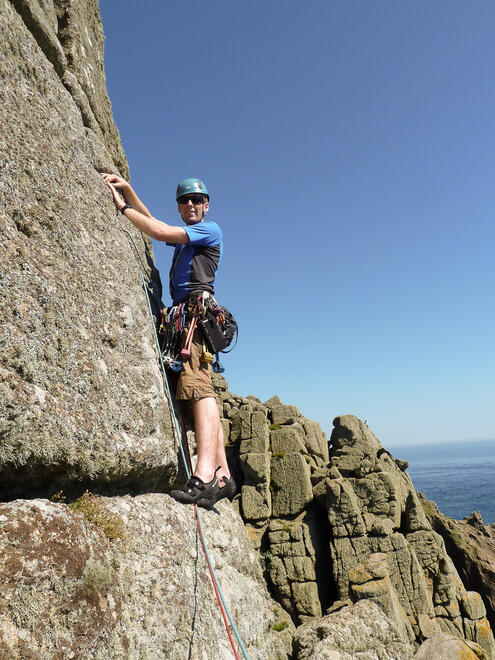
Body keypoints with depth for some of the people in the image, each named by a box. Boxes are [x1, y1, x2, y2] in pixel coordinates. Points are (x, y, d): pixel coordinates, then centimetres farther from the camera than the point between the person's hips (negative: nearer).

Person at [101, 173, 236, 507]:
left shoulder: (210, 229, 6)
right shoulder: (183, 236, 32)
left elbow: (159, 231, -4)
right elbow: (148, 219, 32)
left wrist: (122, 205, 4)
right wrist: (126, 188, 19)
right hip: (185, 314, 9)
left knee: (200, 387, -25)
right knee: (203, 392, 0)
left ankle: (204, 475, -35)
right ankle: (222, 475, -2)